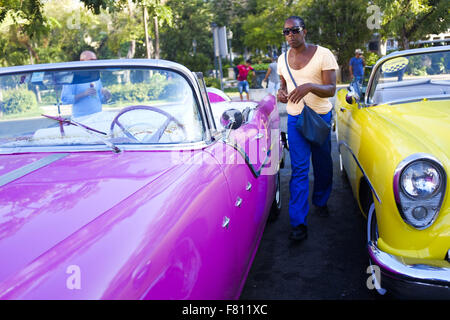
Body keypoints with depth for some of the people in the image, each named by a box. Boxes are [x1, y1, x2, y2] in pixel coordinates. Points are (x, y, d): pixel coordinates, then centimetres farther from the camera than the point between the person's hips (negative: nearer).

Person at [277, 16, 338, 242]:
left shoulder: (323, 54, -8)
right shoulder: (283, 59, 6)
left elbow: (331, 89, -13)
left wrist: (310, 86, -33)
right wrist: (281, 92, -6)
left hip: (321, 117, -2)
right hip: (295, 119, 2)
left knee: (323, 166, 10)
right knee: (299, 169, -4)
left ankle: (320, 202, 37)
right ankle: (298, 223, -5)